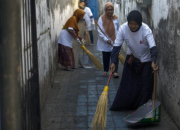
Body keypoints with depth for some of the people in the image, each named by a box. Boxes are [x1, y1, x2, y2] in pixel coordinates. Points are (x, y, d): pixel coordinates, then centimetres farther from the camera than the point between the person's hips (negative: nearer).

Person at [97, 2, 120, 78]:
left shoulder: (115, 18, 0)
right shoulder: (101, 19, -9)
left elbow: (118, 29, 10)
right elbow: (99, 31, -14)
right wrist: (106, 40, -21)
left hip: (114, 42, 1)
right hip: (105, 43, -1)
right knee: (105, 57, 11)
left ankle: (115, 71, -2)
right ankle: (105, 70, 26)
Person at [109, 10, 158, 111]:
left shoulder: (146, 30, -33)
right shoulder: (123, 28, -24)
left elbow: (153, 47, -43)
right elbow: (117, 46, -21)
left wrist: (153, 62, -59)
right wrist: (113, 62, -32)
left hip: (145, 59, -3)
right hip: (131, 57, 3)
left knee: (145, 86, -1)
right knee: (127, 83, 7)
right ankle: (121, 105, 19)